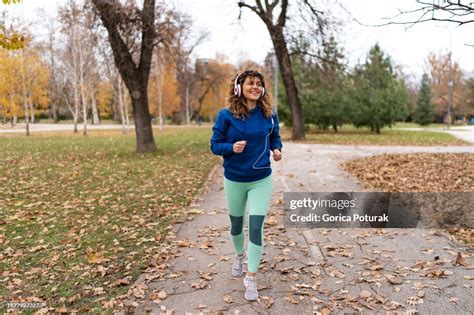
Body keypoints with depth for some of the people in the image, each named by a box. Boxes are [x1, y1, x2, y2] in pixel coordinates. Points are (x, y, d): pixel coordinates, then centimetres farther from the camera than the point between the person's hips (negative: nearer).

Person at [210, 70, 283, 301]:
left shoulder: (269, 115, -5)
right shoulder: (226, 115, -12)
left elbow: (275, 138, 10)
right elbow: (215, 145, -7)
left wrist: (277, 150, -12)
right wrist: (232, 147, -27)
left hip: (261, 180, 0)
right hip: (234, 180, 0)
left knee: (256, 226, -6)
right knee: (236, 224, 18)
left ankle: (251, 278, 8)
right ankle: (239, 255, 49)